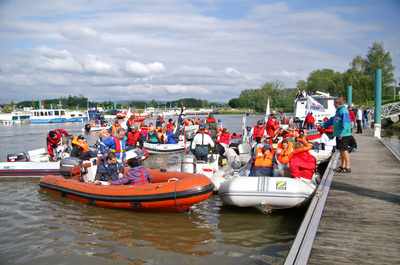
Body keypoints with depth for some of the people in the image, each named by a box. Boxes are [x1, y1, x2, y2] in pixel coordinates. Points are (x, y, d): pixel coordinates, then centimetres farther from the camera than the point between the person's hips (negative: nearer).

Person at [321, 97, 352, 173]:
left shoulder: (344, 111, -15)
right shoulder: (338, 110, 18)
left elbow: (345, 123, -22)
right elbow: (332, 120, 28)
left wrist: (341, 133, -25)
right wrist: (323, 125, 32)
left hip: (343, 135, -10)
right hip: (339, 135, 10)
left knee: (344, 150, -7)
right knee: (341, 150, 13)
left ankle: (347, 167, -3)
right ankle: (342, 166, 21)